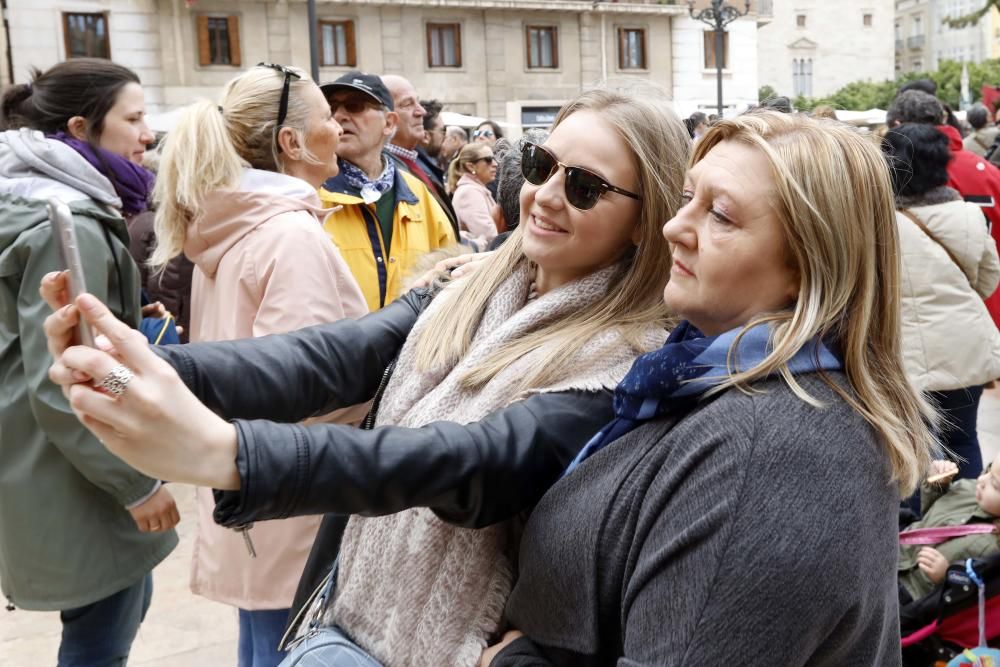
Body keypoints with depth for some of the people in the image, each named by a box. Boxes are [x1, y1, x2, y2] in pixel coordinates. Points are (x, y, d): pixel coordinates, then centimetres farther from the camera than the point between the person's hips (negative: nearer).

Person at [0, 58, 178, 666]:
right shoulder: (66, 224, -21)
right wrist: (137, 482, -19)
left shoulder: (52, 204, 10)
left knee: (122, 609, 22)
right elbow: (60, 386, -24)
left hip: (68, 468, 10)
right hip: (74, 481, -10)